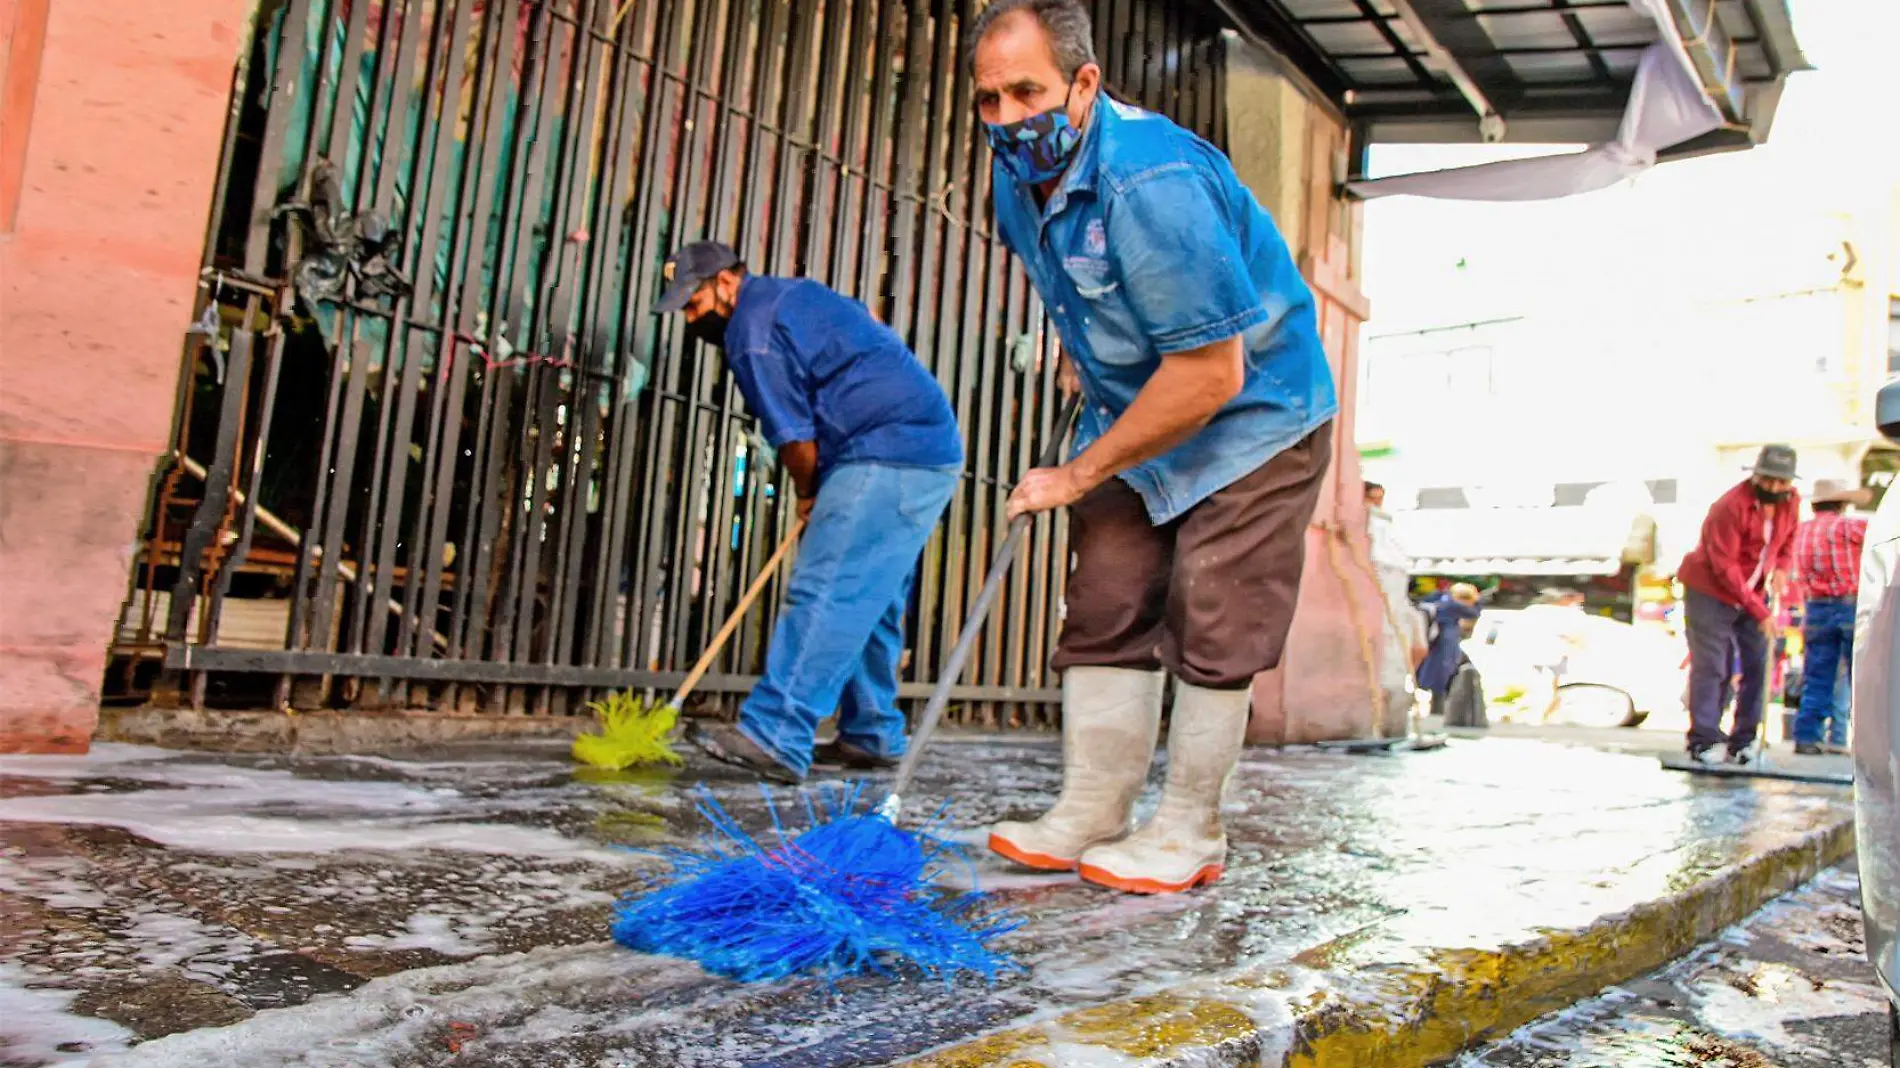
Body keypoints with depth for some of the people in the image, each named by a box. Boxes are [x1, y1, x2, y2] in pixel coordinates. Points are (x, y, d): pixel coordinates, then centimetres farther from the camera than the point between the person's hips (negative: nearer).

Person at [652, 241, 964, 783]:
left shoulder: (754, 331, -9)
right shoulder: (790, 294, 23)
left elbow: (794, 437, -10)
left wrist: (807, 495, 11)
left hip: (888, 459, -10)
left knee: (823, 593, -15)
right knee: (871, 603, 13)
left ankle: (775, 738, -19)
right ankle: (872, 736, 20)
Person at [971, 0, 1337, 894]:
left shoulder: (1152, 182, -31)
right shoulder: (1019, 176, -2)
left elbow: (1211, 372, -31)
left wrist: (1077, 474, -25)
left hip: (1251, 414, -8)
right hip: (1132, 415, 8)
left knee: (1209, 629, -6)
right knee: (1106, 610, 4)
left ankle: (1189, 833, 9)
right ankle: (1091, 813, 13)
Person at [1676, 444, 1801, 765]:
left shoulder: (1791, 501, -2)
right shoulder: (1731, 506, -24)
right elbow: (1725, 568, -23)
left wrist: (1781, 568, -6)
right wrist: (1759, 612, -25)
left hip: (1754, 593, 7)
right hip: (1710, 591, -7)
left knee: (1757, 666, 3)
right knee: (1710, 667, -7)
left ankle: (1742, 744, 11)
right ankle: (1702, 742, -2)